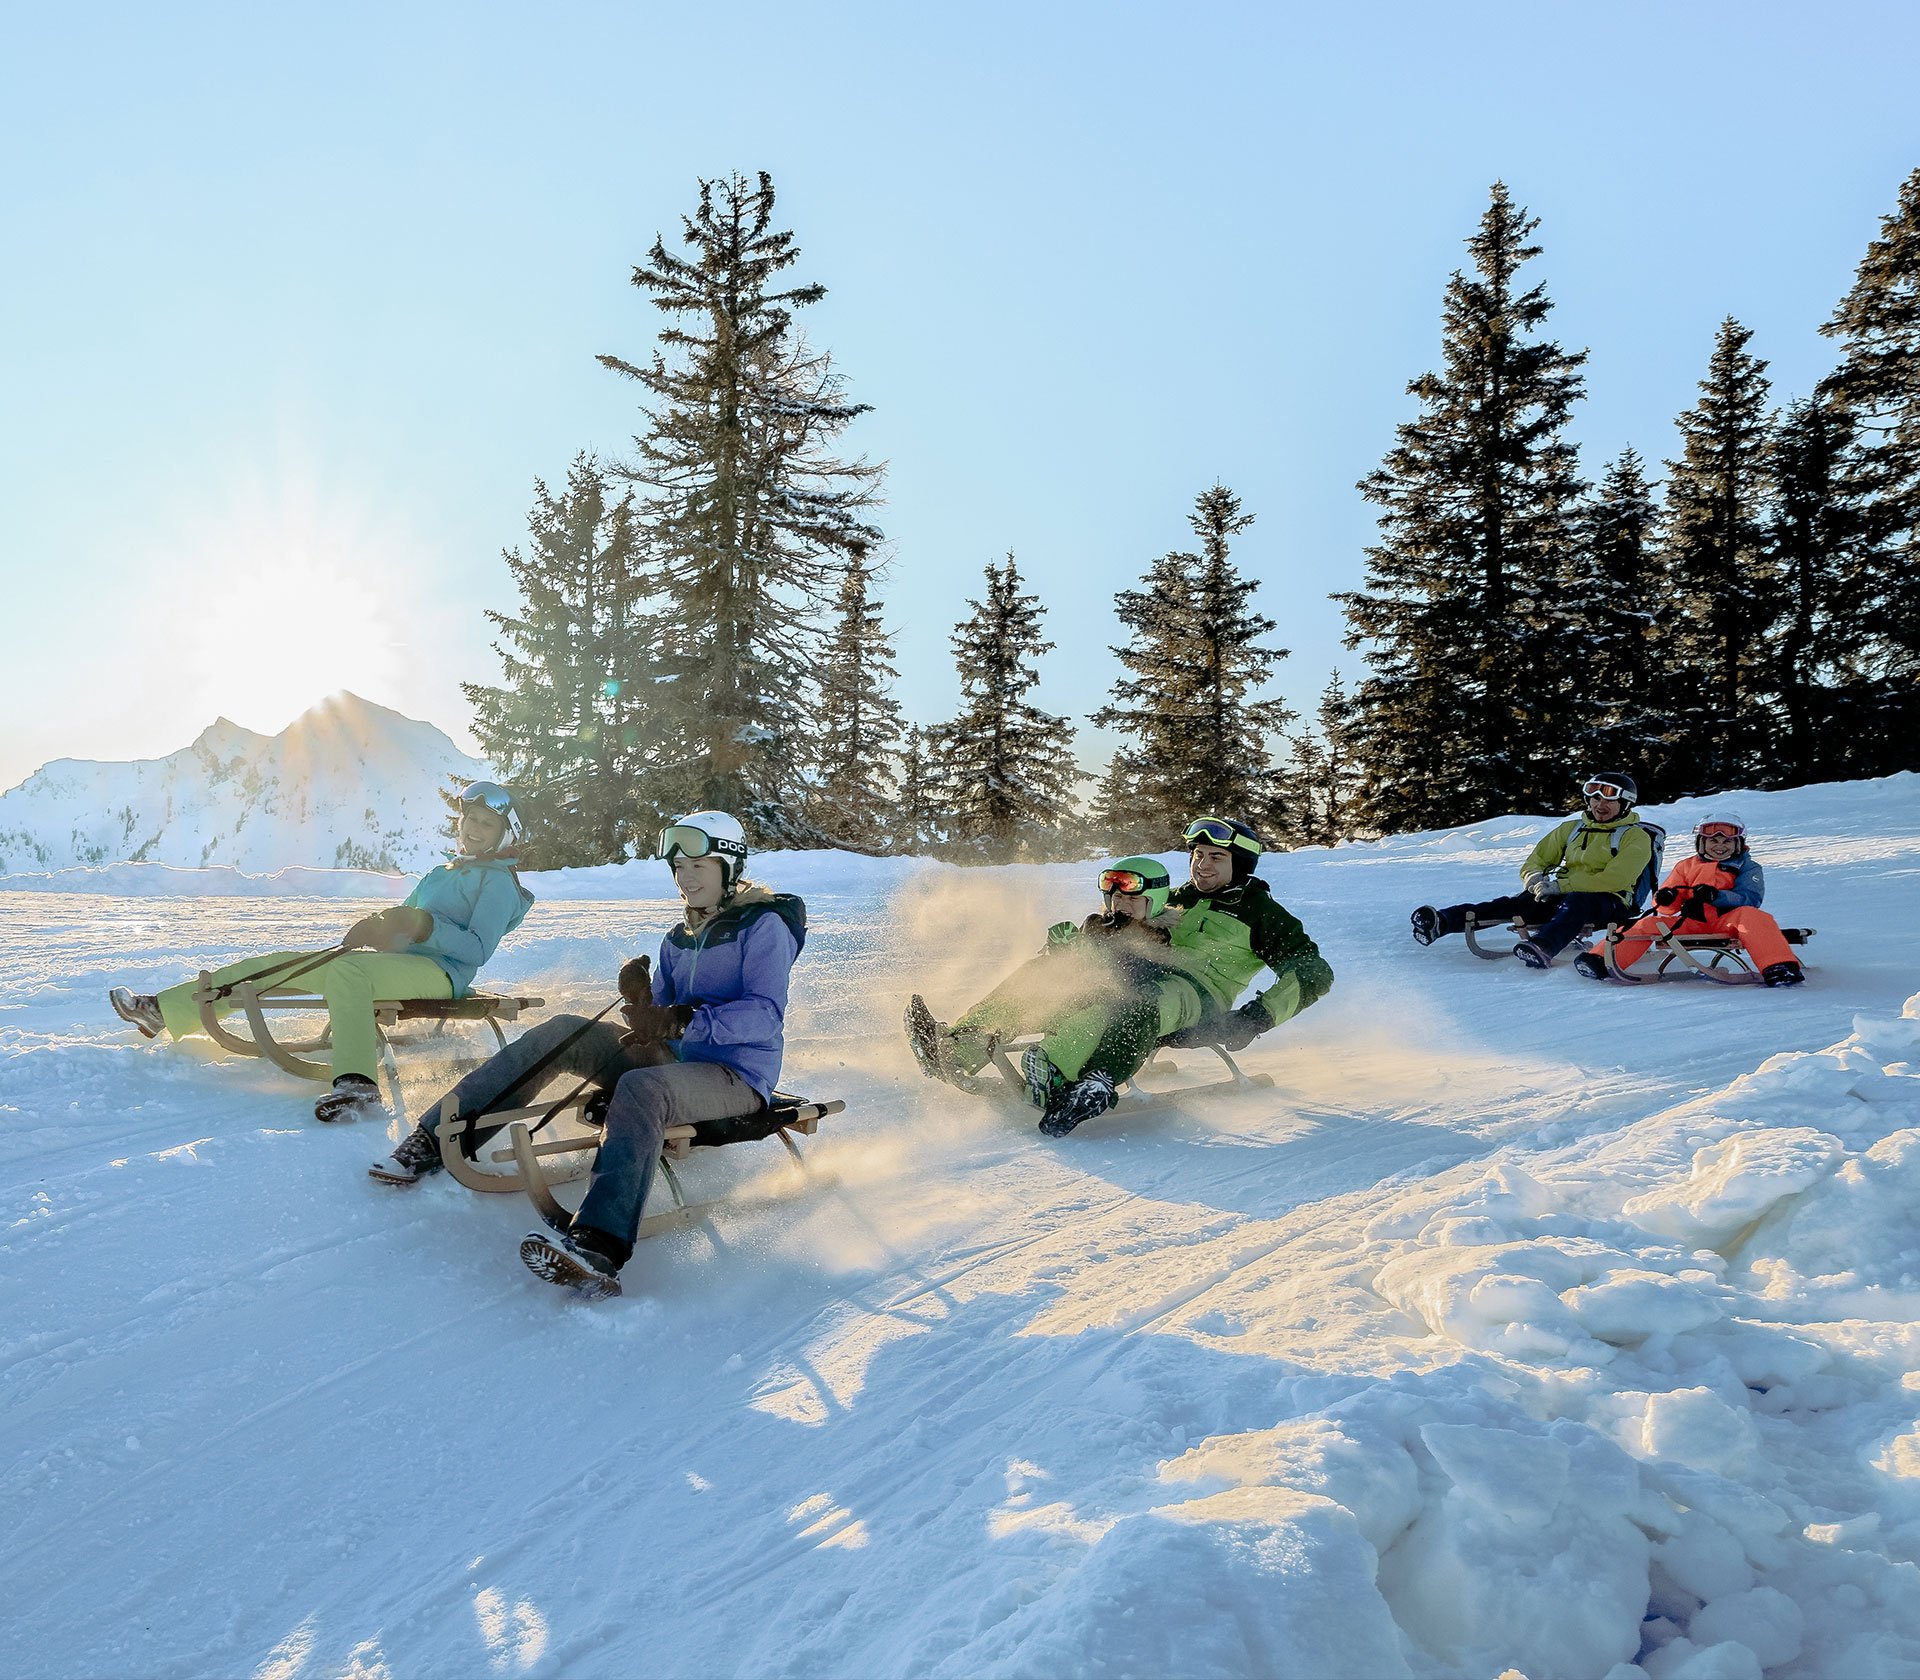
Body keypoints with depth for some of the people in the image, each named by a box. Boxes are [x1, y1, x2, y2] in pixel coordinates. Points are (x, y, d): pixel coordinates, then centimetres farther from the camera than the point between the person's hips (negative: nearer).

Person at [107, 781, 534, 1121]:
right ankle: (162, 1010, 12)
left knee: (347, 971, -38)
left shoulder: (498, 881, -1)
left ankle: (356, 1086, -55)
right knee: (277, 964, 5)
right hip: (394, 963, 9)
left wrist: (425, 925, -22)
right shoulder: (438, 876, 25)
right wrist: (372, 929, 4)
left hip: (439, 971, -9)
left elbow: (478, 950, -12)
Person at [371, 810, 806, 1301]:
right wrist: (642, 1003, -12)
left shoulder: (764, 925, -6)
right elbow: (661, 1018, 12)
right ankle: (438, 1136, -3)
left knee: (641, 1088, -38)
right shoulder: (678, 939, 17)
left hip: (738, 1075, -8)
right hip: (671, 1059, 8)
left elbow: (765, 1013, -19)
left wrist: (683, 1020, -30)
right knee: (562, 1032, -5)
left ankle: (599, 1248, -57)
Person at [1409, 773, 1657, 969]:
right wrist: (1536, 880, -6)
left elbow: (1615, 880, -13)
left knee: (1576, 902, -40)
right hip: (1562, 896, 5)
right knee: (1517, 902, -22)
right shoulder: (1571, 829, 19)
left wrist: (1561, 885, -18)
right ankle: (1440, 922, -43)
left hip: (1611, 903, -5)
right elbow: (1535, 861, 20)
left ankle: (1543, 948, -70)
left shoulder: (1635, 837, 2)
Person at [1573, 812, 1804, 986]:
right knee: (1650, 923, -16)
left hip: (1728, 921, -3)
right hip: (1691, 922, 3)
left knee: (1751, 915, -33)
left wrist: (1716, 895, -25)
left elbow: (1749, 898, -6)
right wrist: (1666, 898, -11)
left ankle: (1779, 969, -47)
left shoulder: (1748, 867, 13)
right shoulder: (1687, 866, 20)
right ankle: (1601, 962, -28)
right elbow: (1667, 909, 16)